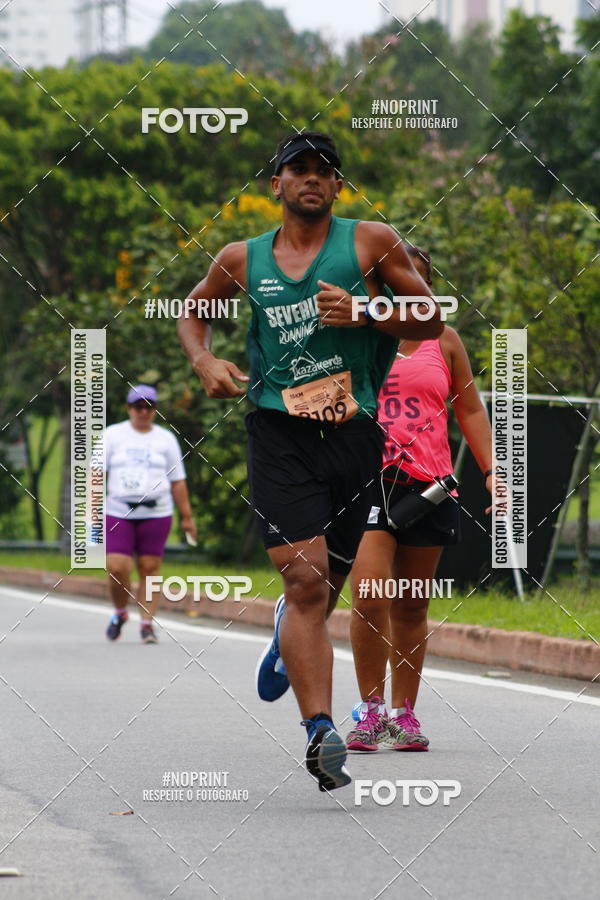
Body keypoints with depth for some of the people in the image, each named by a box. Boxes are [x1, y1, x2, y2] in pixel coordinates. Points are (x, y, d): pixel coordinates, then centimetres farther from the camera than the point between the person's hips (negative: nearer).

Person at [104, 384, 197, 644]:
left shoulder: (166, 439, 12)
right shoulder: (113, 435, 8)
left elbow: (177, 481, 13)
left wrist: (187, 517, 9)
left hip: (156, 513, 1)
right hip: (118, 513, -1)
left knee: (149, 569, -4)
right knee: (117, 568, -10)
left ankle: (147, 622, 4)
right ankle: (120, 613, 15)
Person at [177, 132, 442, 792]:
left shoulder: (370, 243, 5)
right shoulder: (243, 260, 10)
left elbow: (430, 318, 8)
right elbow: (192, 312, 26)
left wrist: (364, 314, -9)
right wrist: (204, 362, 5)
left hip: (354, 432, 1)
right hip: (279, 432, -1)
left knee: (326, 582, 12)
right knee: (305, 580, -16)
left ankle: (288, 630, 51)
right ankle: (320, 732, -23)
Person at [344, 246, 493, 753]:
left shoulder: (444, 341, 12)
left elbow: (470, 410, 15)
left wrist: (491, 471, 6)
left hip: (430, 485, 3)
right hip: (369, 479, -3)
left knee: (412, 608, 7)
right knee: (369, 597, -16)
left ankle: (403, 713, 17)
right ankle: (371, 709, -5)